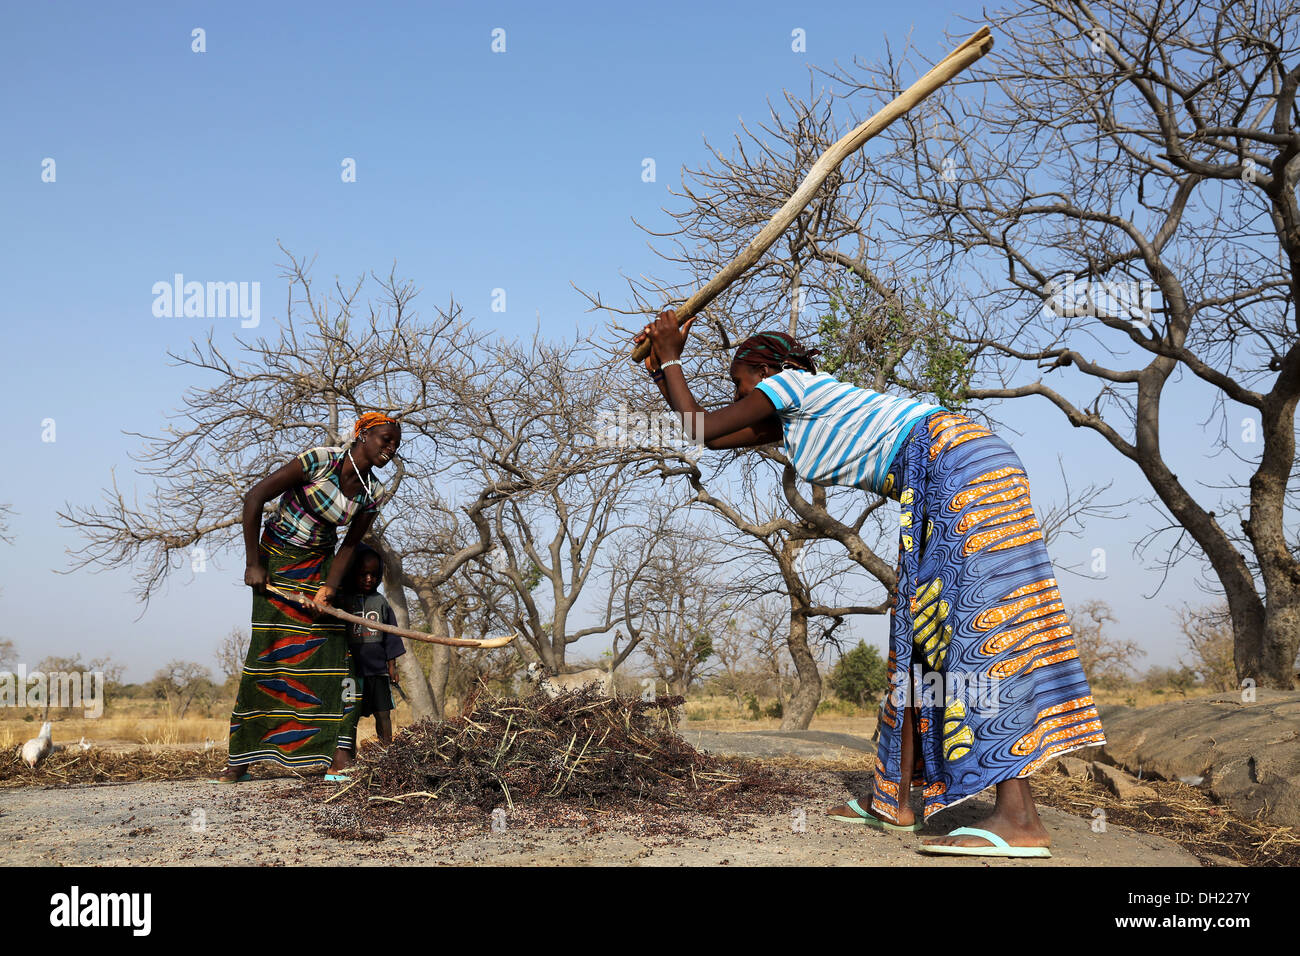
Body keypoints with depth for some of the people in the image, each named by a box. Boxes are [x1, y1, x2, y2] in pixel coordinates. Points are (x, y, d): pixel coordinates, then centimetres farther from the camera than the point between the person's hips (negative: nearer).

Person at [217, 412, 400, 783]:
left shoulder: (373, 493, -5)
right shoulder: (319, 460, -22)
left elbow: (350, 544, 2)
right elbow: (253, 498, -18)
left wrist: (330, 587, -14)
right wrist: (253, 564, -15)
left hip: (319, 567, 5)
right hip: (276, 559, -4)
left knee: (332, 649, -6)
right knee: (266, 653, -5)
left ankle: (338, 759, -6)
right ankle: (237, 760, 6)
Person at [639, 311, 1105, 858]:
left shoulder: (791, 383, 0)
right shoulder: (790, 422, 26)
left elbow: (703, 431, 3)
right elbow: (702, 435, 31)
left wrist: (673, 358, 15)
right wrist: (660, 371, 33)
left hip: (957, 461, -10)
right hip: (941, 488, 10)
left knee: (972, 618, -18)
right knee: (918, 633, 8)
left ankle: (1019, 819, -23)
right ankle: (894, 799, 12)